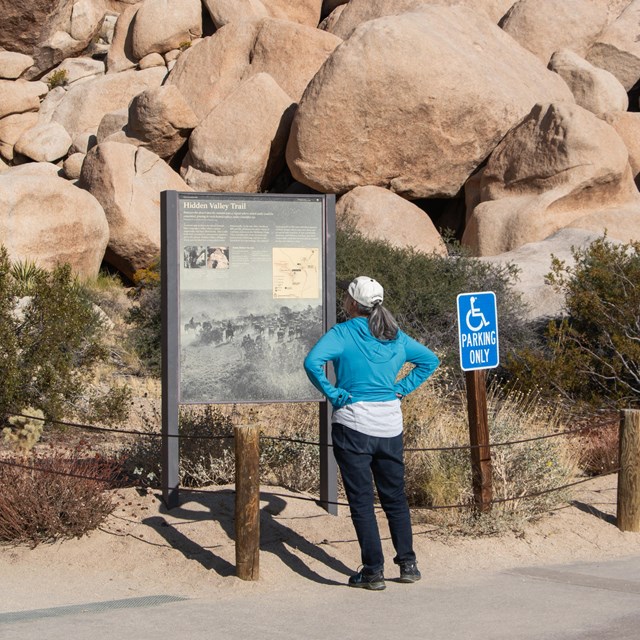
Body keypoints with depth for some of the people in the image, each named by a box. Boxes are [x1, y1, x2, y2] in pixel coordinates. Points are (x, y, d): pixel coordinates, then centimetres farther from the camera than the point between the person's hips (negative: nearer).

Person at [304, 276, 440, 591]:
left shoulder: (343, 333, -8)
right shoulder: (396, 336, 8)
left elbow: (312, 362, -23)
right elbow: (430, 360, 19)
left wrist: (332, 393, -13)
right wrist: (403, 388, 13)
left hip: (353, 424, -5)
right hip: (390, 425, 5)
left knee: (361, 499, 1)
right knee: (395, 496, 16)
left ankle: (373, 570, -1)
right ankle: (408, 564, 19)